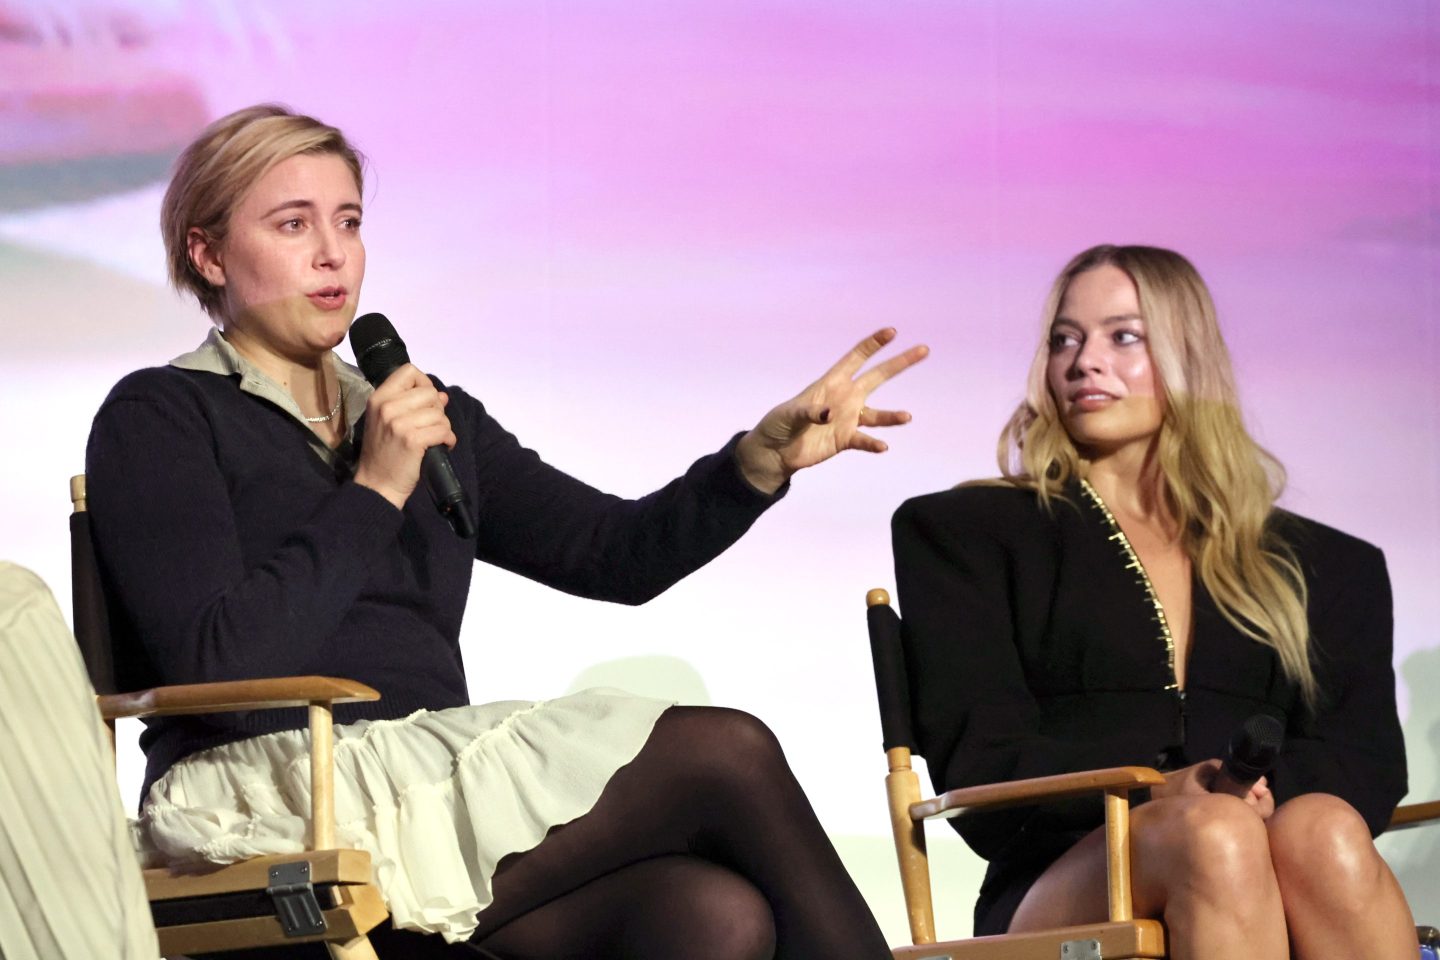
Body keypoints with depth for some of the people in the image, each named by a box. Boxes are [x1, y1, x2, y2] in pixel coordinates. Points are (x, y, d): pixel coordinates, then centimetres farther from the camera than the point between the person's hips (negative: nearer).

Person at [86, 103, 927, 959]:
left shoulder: (434, 421, 24)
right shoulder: (158, 418, 4)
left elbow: (616, 551, 17)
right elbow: (217, 663, -10)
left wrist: (765, 457, 3)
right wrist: (374, 494, -8)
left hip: (429, 784, 6)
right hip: (271, 795, -6)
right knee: (725, 754, -19)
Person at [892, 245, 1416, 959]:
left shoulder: (1320, 564, 25)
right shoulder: (964, 532, 18)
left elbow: (1368, 760, 12)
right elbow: (980, 760, 4)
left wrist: (1265, 787, -13)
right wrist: (1157, 794, -16)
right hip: (1068, 889, -2)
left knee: (1323, 834, -35)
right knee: (1215, 838, -37)